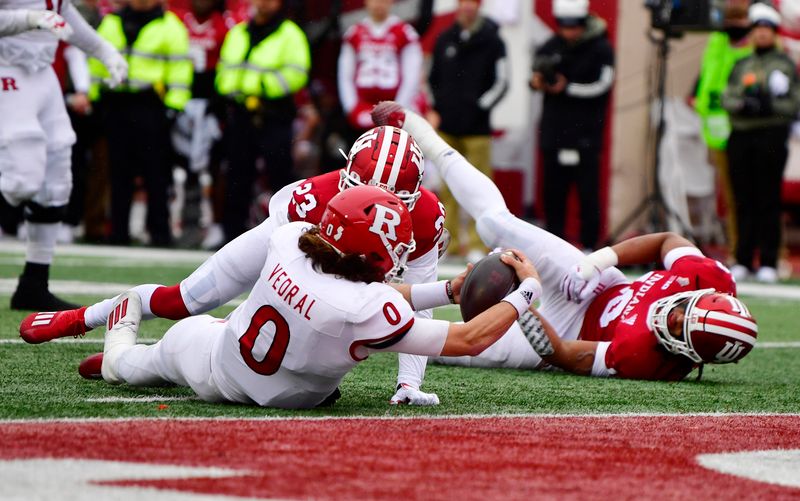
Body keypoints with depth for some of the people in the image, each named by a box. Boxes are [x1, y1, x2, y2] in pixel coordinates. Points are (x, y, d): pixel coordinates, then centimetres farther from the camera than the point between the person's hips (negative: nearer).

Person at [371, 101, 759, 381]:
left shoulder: (646, 359, -41)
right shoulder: (709, 277, -30)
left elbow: (563, 356, -29)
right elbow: (668, 241, -8)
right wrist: (607, 256, -18)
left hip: (576, 331, -5)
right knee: (497, 222, -2)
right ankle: (427, 143, 19)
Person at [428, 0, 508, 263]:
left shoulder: (492, 41, -1)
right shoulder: (444, 40, 10)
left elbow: (501, 82, -1)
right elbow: (433, 77, 20)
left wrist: (479, 106, -10)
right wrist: (437, 107, 9)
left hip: (477, 127, -4)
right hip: (445, 125, 4)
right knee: (448, 185, 5)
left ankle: (477, 243, -1)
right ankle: (450, 238, 11)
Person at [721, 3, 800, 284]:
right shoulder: (741, 66, 18)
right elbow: (727, 98, 9)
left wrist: (770, 105, -13)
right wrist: (744, 104, -10)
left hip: (772, 136, -3)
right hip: (741, 136, 3)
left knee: (768, 201, -5)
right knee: (744, 200, 2)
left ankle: (768, 263, -3)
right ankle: (743, 260, 8)